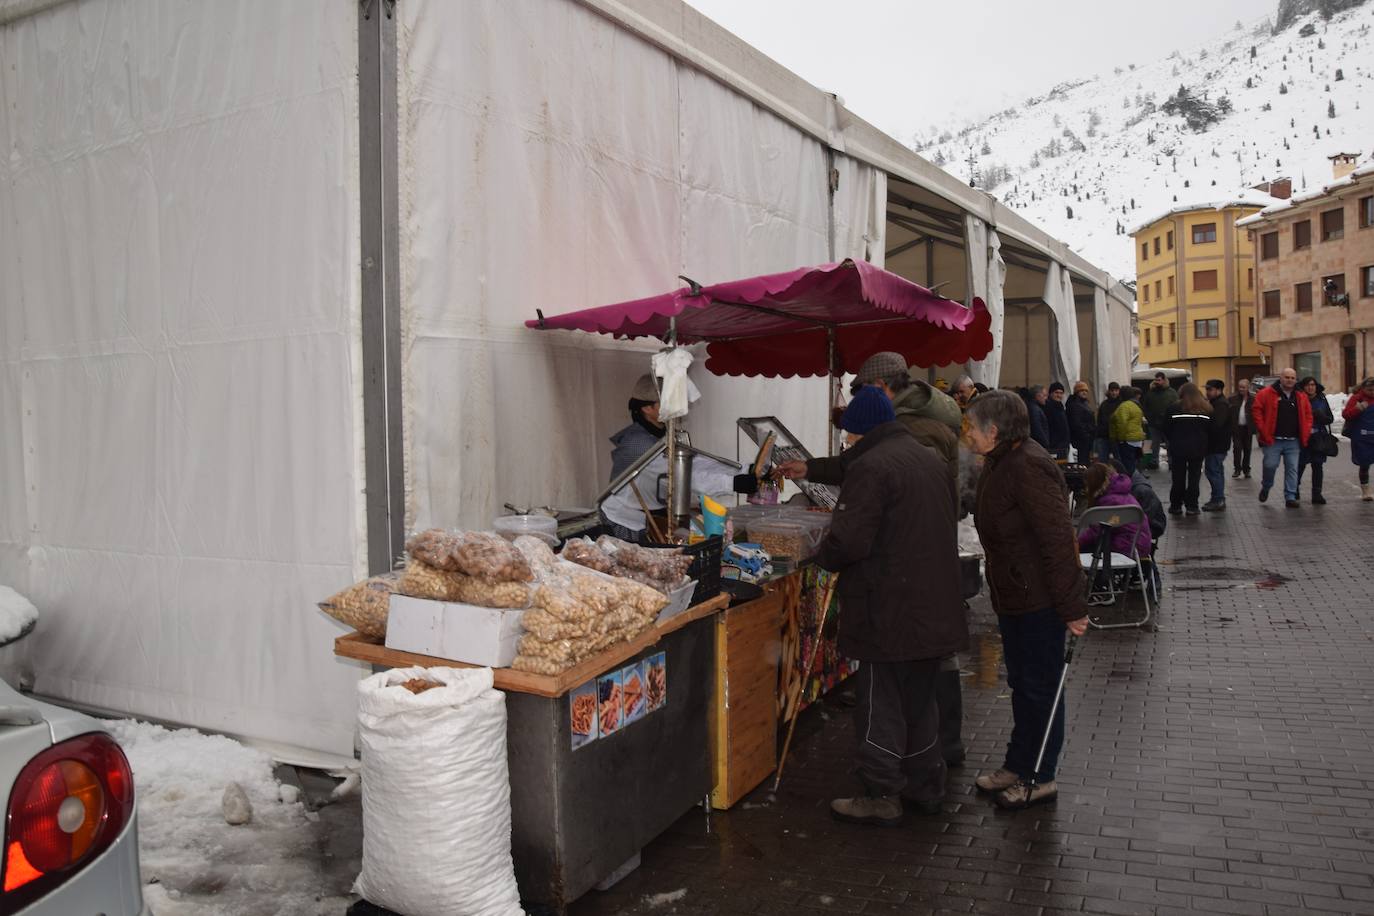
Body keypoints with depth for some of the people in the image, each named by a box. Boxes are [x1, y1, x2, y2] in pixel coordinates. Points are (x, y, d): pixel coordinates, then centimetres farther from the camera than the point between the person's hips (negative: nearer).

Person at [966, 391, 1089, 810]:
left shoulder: (1028, 468, -23)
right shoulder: (1002, 463, 11)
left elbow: (1058, 540, -26)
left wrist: (1072, 607, -25)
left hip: (1038, 601, -10)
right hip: (1014, 595, 10)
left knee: (1039, 686, 3)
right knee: (1021, 683, 19)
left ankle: (1040, 778, 17)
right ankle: (1018, 766, 33)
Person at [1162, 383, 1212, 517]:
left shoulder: (1174, 408, -6)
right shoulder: (1206, 409, 2)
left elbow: (1166, 429, -3)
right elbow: (1211, 431, 2)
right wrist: (1207, 448, 10)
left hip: (1178, 449, -1)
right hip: (1198, 450, 1)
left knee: (1178, 477, 8)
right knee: (1194, 478, 8)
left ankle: (1176, 506, 11)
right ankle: (1191, 506, 7)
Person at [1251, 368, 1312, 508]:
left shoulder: (1301, 397, 10)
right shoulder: (1267, 393, -3)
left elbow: (1308, 415, 16)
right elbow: (1257, 410, -4)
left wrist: (1305, 433, 5)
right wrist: (1262, 430, -10)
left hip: (1293, 441, 3)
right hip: (1272, 440, -3)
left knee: (1292, 469, 2)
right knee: (1270, 465, -5)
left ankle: (1290, 497, 6)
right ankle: (1266, 487, 24)